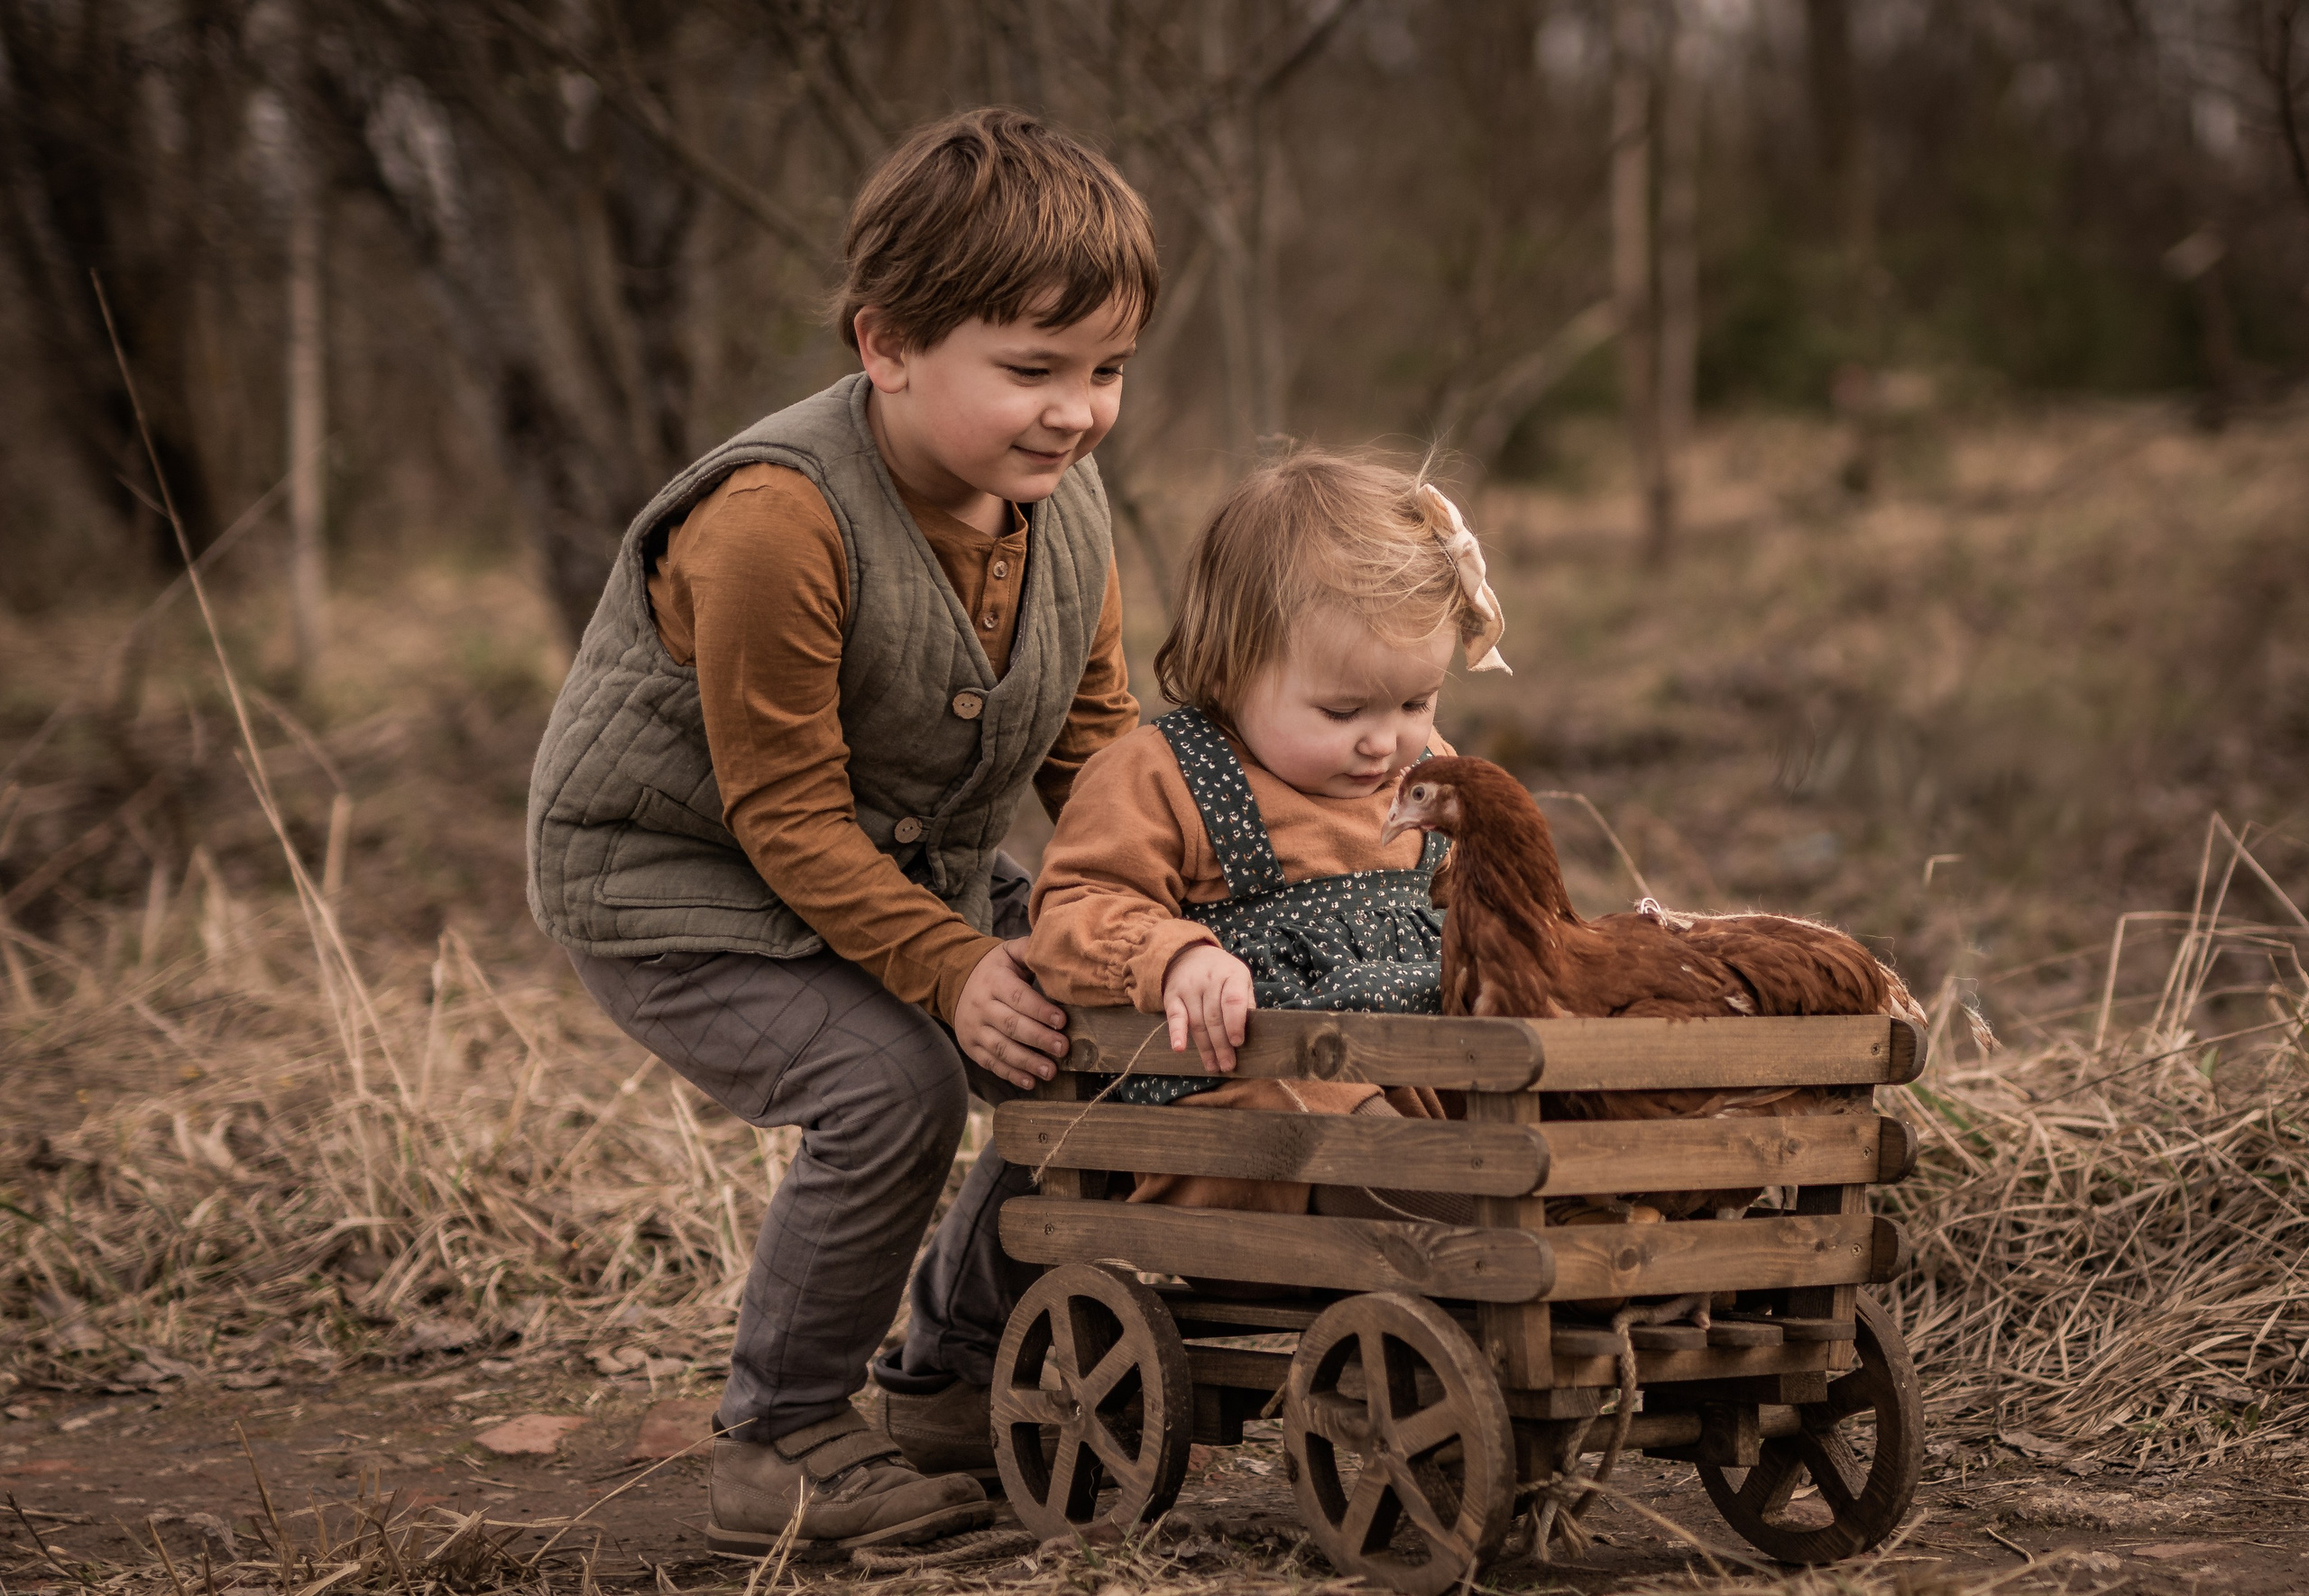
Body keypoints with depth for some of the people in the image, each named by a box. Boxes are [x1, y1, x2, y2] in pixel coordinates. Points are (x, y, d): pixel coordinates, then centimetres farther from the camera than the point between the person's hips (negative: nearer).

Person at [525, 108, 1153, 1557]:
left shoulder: (1066, 508, -7)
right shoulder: (776, 521, -32)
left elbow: (1096, 740, 3)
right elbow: (787, 812, -27)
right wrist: (951, 966, -32)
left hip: (912, 863, 8)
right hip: (672, 887, -8)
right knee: (889, 1082, -27)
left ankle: (957, 1384, 19)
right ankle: (782, 1440, -7)